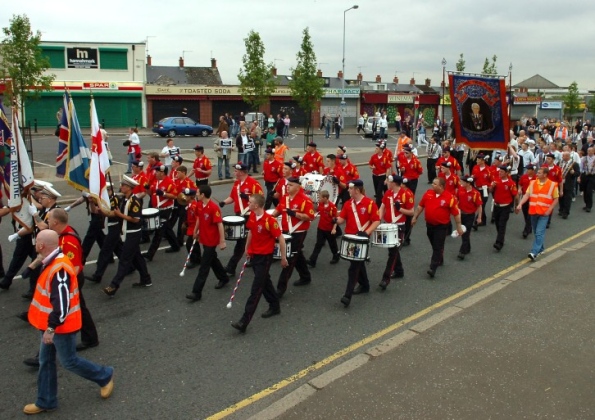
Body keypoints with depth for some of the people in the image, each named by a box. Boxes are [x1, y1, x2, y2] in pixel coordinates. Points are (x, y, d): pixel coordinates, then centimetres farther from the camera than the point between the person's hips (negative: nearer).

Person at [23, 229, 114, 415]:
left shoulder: (59, 269, -31)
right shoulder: (53, 262, 3)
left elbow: (61, 304, -31)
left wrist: (51, 328, -26)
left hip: (61, 327, -10)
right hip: (50, 325, 10)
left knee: (69, 361, 7)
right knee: (46, 361, 17)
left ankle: (105, 376, 26)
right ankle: (45, 401, 31)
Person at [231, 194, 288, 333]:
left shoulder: (270, 220, -23)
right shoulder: (252, 216, -1)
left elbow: (280, 238, -17)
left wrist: (283, 257, -11)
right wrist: (247, 249, 20)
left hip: (265, 257, -8)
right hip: (254, 255, 8)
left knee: (256, 288, -6)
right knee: (265, 282, 21)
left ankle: (244, 321, -7)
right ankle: (275, 306, 40)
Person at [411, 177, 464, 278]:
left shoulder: (449, 197, -16)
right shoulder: (428, 193, -3)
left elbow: (456, 213, -10)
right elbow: (420, 206, 8)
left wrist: (459, 226, -7)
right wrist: (415, 217, 10)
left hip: (442, 226, -5)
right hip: (429, 224, 5)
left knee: (438, 247, -6)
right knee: (434, 245, 20)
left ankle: (433, 268, -8)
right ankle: (439, 260, 44)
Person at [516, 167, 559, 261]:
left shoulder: (552, 185, -4)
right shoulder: (532, 183, 6)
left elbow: (556, 199, 0)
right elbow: (527, 195, -1)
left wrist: (549, 210, -11)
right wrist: (520, 204, -16)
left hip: (544, 213, -4)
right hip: (533, 211, 5)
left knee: (539, 233, -12)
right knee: (536, 232, 15)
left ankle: (534, 252, -18)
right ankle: (540, 249, 34)